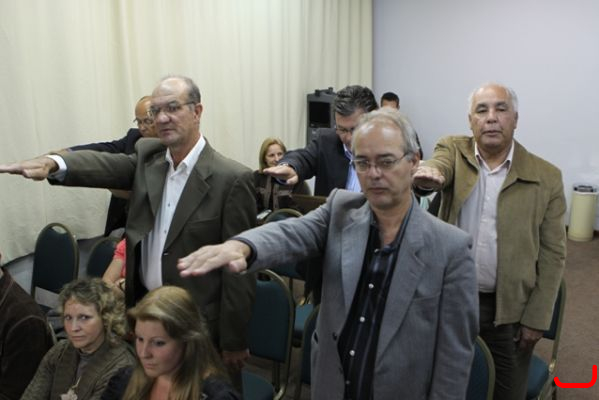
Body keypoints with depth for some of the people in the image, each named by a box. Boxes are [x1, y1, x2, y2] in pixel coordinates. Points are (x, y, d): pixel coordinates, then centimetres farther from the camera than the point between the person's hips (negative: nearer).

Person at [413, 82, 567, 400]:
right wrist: (429, 173, -51)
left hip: (510, 310, 0)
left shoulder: (546, 177, -5)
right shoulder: (452, 150, -2)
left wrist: (536, 318, -4)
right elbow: (437, 166, -26)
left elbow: (552, 253, -2)